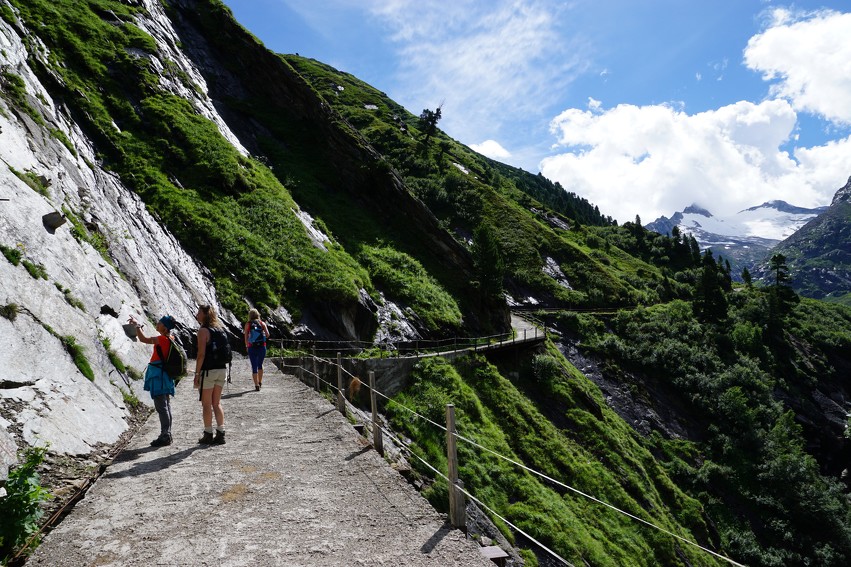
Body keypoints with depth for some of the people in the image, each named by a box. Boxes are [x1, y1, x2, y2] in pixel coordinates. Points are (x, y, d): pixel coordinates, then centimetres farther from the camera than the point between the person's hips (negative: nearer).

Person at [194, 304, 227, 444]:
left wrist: (197, 373, -12)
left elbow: (201, 354, -15)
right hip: (222, 370, 7)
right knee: (217, 403, 13)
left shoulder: (203, 330, -11)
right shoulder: (220, 329, 10)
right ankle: (220, 434, 12)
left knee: (206, 404, 4)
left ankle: (208, 435, 9)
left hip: (208, 371, -7)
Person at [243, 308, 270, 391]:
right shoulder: (262, 323, 2)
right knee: (260, 365, 21)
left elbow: (246, 337, -5)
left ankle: (256, 385, -3)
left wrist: (247, 346, 7)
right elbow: (267, 335, -7)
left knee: (254, 367, 3)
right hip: (262, 347, 1)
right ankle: (260, 382, 29)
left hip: (252, 347, -1)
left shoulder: (248, 324, 0)